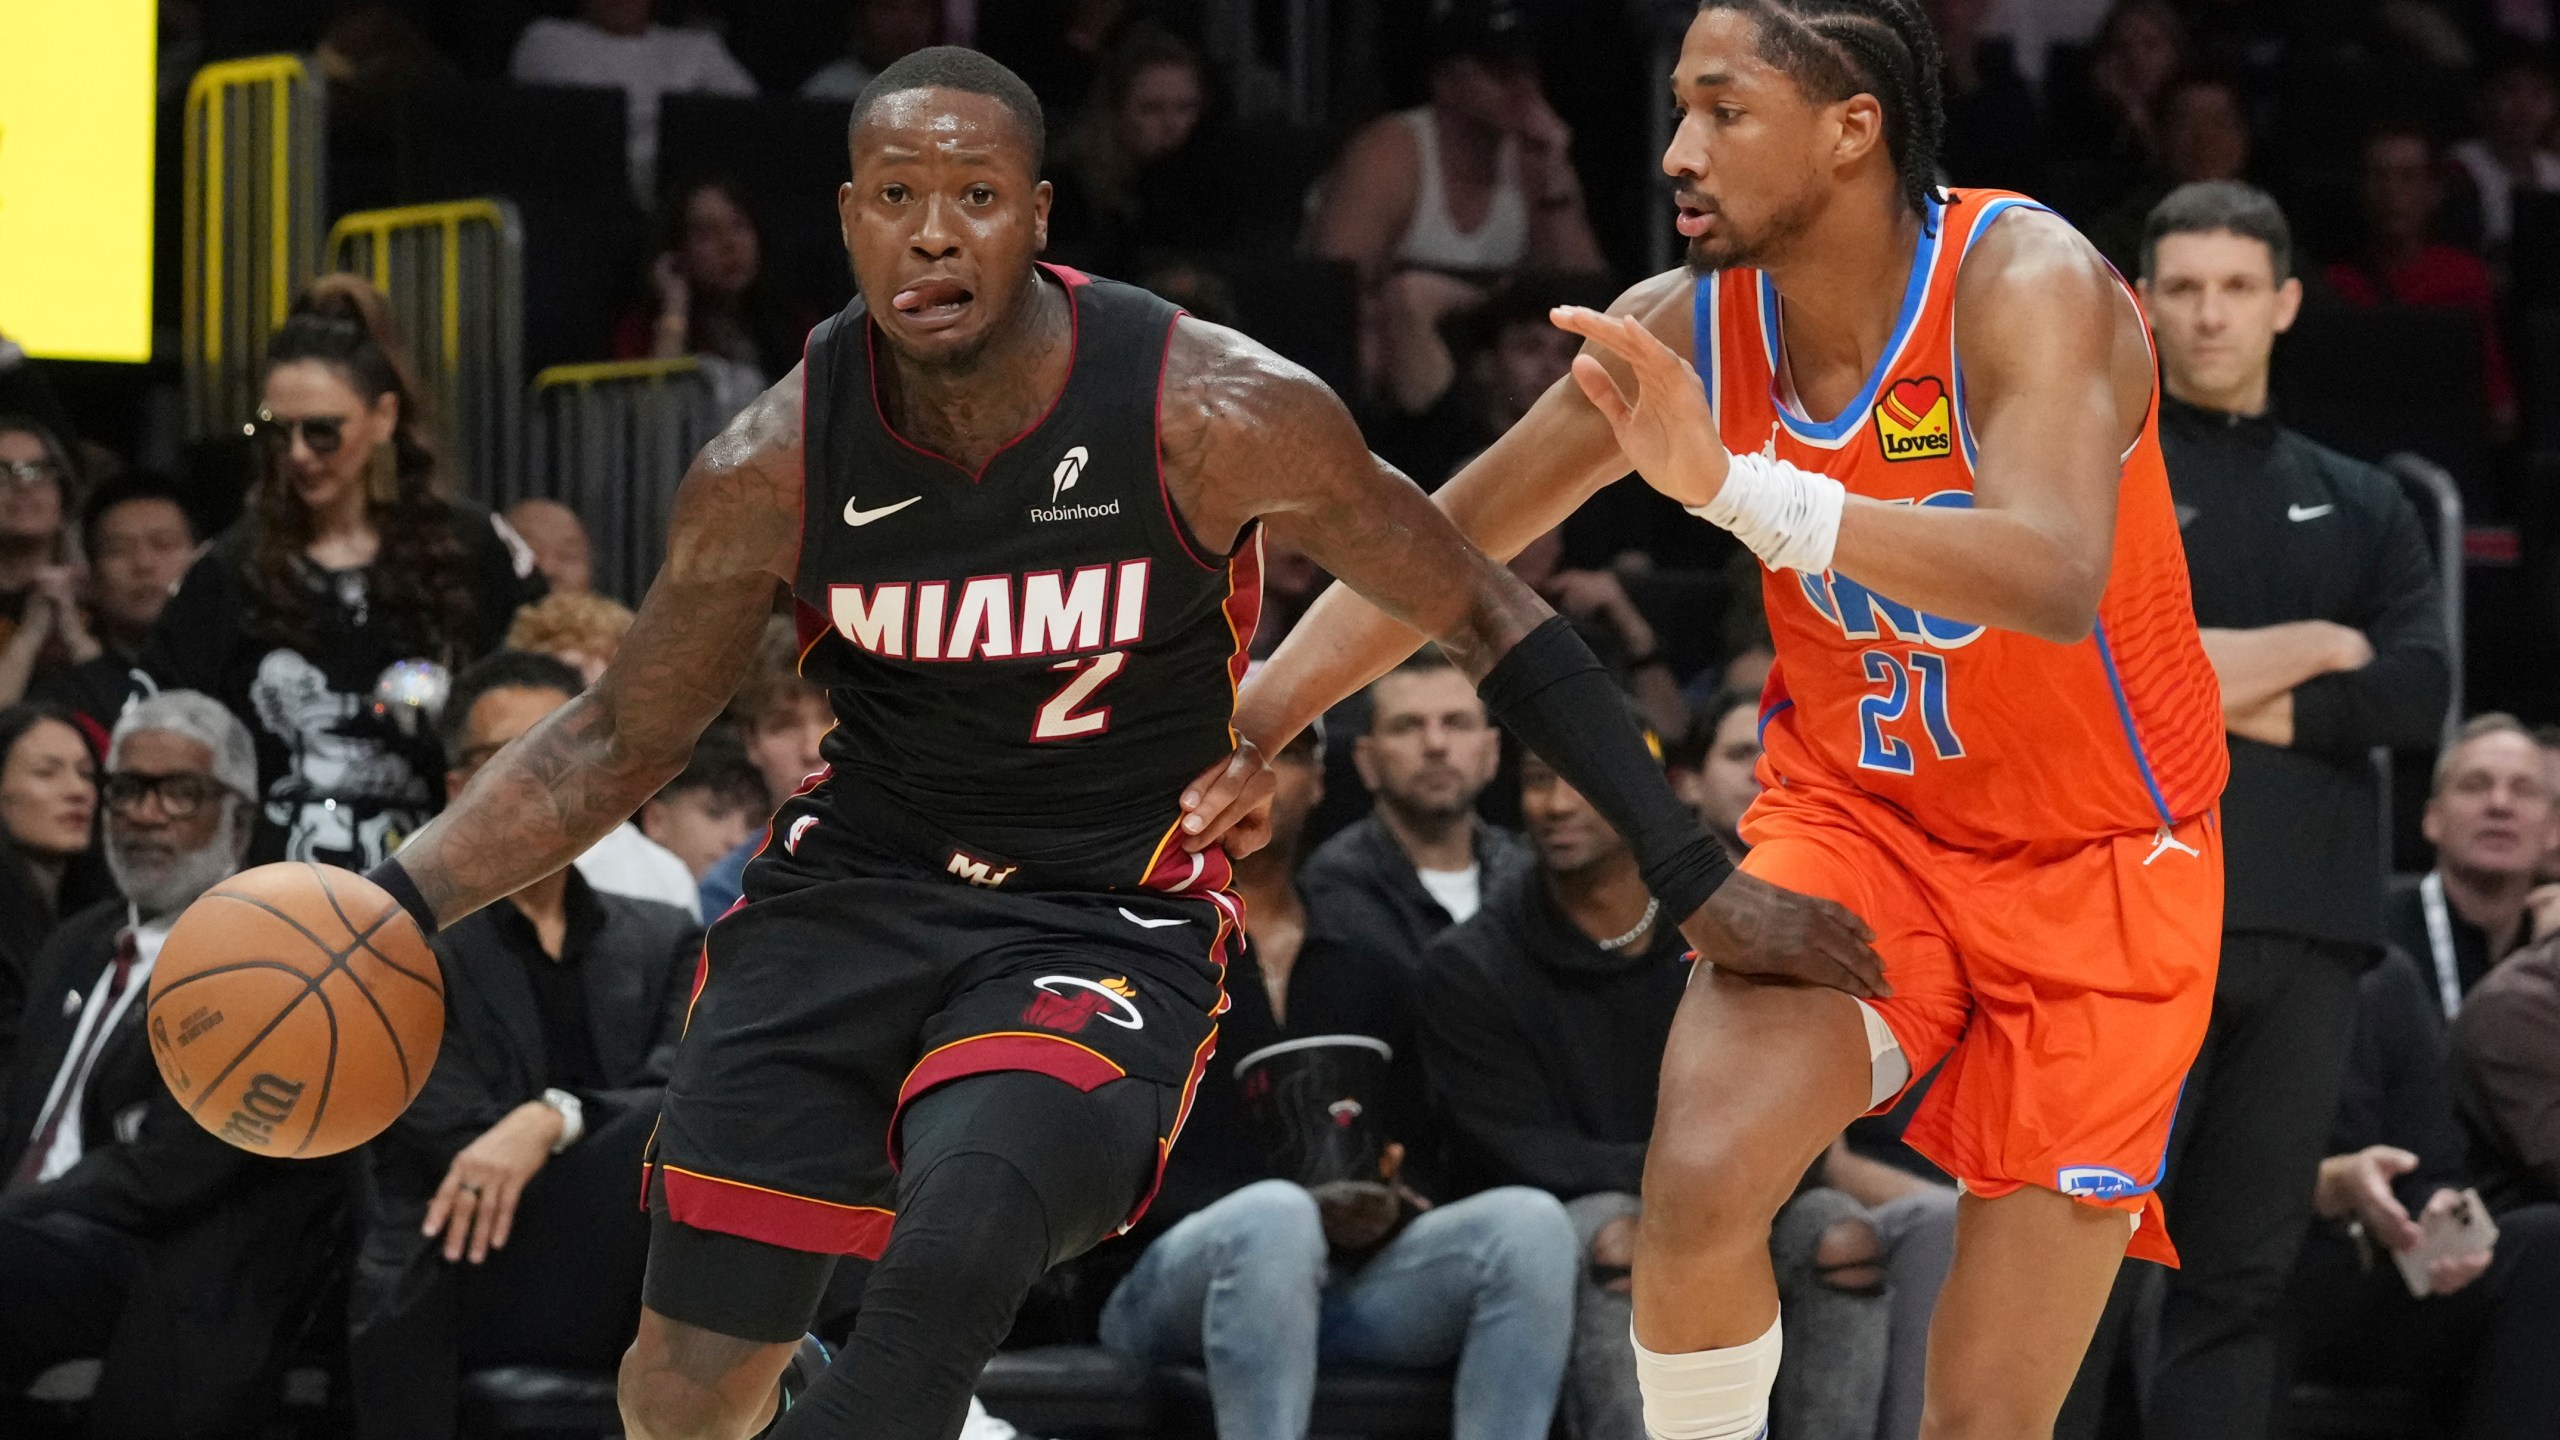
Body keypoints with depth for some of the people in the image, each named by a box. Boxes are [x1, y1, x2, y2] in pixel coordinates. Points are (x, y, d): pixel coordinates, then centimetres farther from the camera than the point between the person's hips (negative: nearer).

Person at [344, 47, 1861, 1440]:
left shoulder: (1215, 414, -18)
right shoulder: (777, 466, -10)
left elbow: (1484, 616, -5)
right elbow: (622, 739, 5)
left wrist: (1701, 881, -4)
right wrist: (397, 902, -10)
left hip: (1103, 926, -3)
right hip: (853, 888, 3)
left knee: (949, 1262, -32)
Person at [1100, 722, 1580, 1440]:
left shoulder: (1366, 967, 22)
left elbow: (1419, 1156, 19)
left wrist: (1392, 1205, -7)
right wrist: (1298, 1210, -16)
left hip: (1344, 1281, 4)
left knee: (1526, 1222, -24)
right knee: (1275, 1218, -39)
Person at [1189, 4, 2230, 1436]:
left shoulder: (2026, 286, -25)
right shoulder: (1685, 326, -10)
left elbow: (2054, 581, -43)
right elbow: (1447, 538, 3)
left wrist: (1734, 484, -51)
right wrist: (1257, 717, -8)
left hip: (2095, 869, -3)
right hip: (1857, 813, 3)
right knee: (1699, 1179, -25)